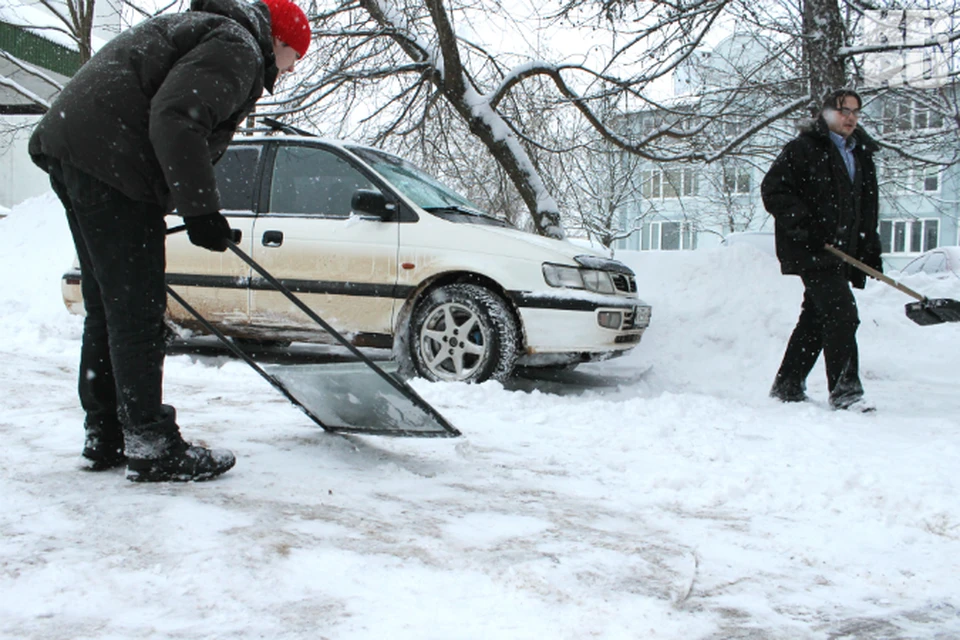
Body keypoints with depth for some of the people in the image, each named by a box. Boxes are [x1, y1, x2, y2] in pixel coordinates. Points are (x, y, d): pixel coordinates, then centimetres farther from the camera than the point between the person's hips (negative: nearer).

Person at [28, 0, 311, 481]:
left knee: (108, 306, 14)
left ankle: (104, 438, 21)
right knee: (136, 310, -7)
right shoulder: (238, 48, -5)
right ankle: (152, 448, -1)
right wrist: (200, 209, -21)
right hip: (108, 158, -11)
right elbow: (176, 119, -21)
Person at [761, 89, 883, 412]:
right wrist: (803, 227, -20)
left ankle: (787, 385, 23)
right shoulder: (803, 149, -6)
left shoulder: (862, 156, 19)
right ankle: (845, 389, -10)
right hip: (810, 252, -8)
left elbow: (867, 209, 24)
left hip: (840, 254, 8)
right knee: (842, 313, -15)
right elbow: (773, 189, -12)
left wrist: (871, 252, 17)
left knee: (815, 319, 12)